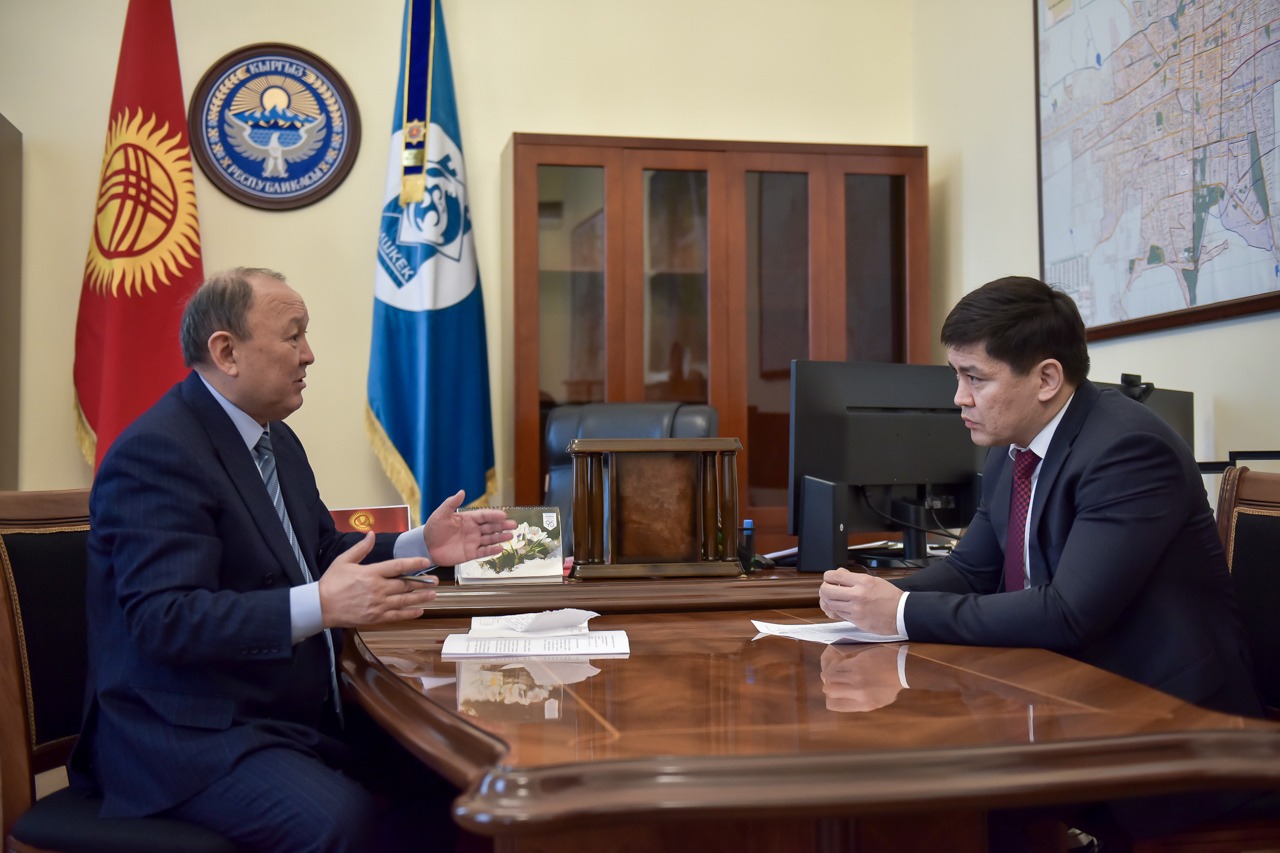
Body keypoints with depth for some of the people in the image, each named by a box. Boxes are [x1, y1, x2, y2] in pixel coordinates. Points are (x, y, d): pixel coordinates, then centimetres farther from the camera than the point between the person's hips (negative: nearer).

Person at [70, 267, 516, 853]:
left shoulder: (276, 440, 14)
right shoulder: (155, 453, -16)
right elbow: (164, 618, -25)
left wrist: (421, 548, 5)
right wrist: (320, 606, -34)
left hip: (301, 715, 9)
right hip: (193, 733, -8)